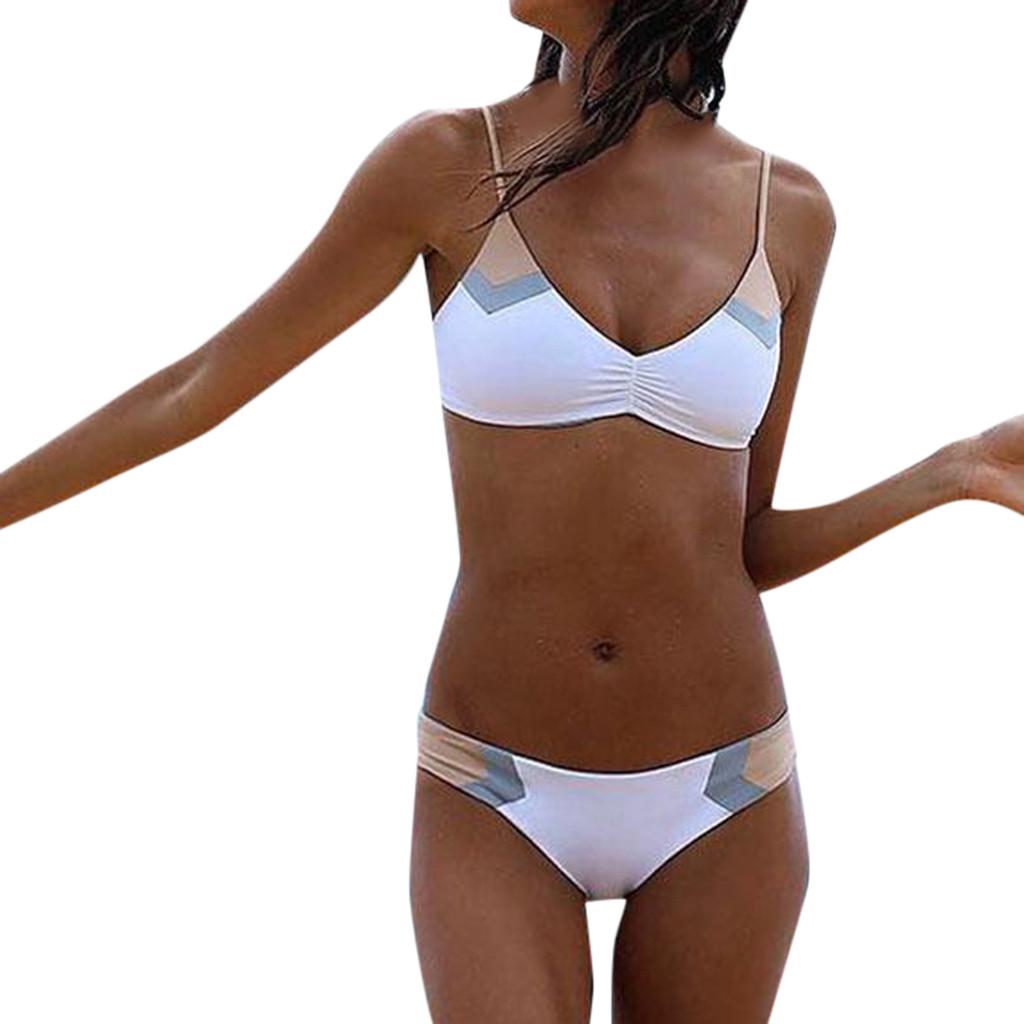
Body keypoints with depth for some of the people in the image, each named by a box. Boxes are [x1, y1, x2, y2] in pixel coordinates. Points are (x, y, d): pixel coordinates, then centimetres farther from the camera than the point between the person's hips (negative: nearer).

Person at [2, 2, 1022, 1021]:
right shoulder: (446, 163, -7)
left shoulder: (787, 211, -1)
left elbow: (745, 550, 5)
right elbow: (198, 388, 0)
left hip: (722, 801, 2)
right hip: (497, 805, -1)